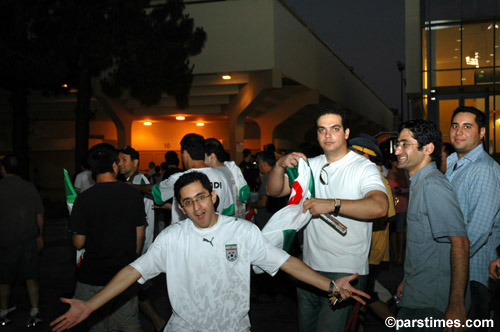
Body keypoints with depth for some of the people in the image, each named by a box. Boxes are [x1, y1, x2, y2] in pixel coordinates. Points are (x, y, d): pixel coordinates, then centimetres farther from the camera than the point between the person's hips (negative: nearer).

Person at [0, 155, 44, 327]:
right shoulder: (30, 187, 1)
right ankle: (35, 313, 6)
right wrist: (40, 236, 15)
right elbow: (39, 215, 4)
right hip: (29, 241, 3)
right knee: (31, 278, 7)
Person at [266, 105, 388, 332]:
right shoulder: (310, 165, 10)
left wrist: (332, 204, -35)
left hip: (345, 271, -6)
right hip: (309, 267, 6)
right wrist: (280, 165, -15)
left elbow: (380, 207, -26)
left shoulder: (364, 167, -8)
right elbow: (274, 191, 5)